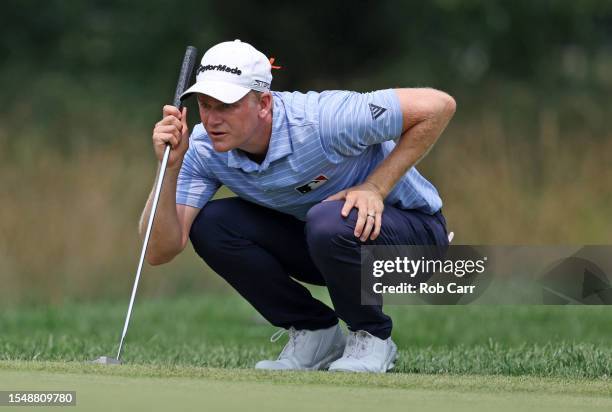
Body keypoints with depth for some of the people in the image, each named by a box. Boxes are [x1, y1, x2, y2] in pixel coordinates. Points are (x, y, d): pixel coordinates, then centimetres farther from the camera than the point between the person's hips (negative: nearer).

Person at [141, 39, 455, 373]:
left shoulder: (322, 120, -32)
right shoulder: (204, 151, -17)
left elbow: (438, 105, -26)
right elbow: (160, 251, -22)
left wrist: (375, 186, -26)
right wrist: (170, 168, -34)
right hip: (324, 244, 5)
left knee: (329, 223, -38)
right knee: (207, 224, -16)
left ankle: (372, 338, -8)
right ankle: (315, 334, 1)